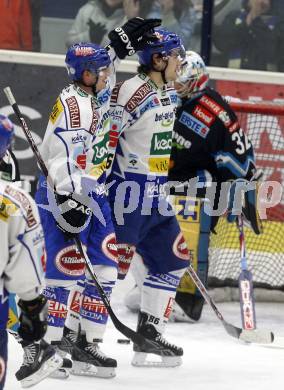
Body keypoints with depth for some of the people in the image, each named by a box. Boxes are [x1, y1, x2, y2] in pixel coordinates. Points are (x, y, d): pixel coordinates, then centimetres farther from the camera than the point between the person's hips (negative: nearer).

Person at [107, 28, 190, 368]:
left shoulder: (169, 93, 12)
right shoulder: (132, 92, -19)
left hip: (156, 197, 10)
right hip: (128, 193, -10)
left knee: (173, 260, 13)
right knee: (114, 264, -11)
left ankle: (149, 334, 21)